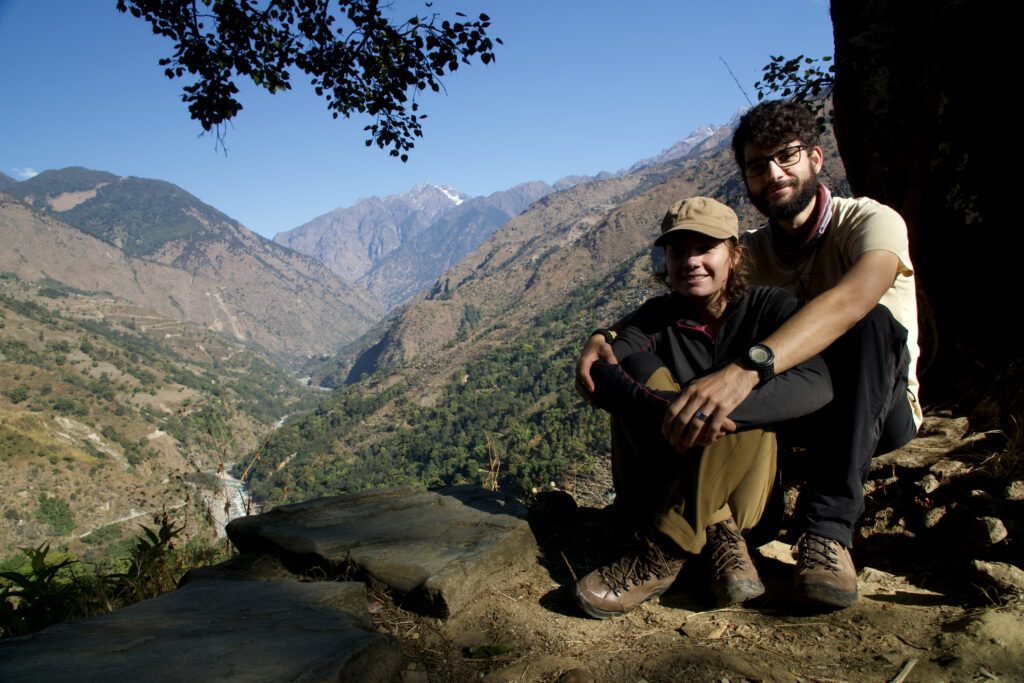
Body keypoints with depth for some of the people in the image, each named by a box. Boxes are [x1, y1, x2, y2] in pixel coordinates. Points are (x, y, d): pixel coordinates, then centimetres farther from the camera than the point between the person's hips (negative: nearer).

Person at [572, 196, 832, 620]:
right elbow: (599, 374, -22)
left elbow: (815, 384, -28)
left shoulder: (768, 307, -7)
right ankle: (721, 536, -24)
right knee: (639, 367, -20)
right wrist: (671, 408, -42)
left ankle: (661, 556, -29)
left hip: (749, 483, -2)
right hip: (671, 479, 2)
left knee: (743, 402, -30)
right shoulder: (658, 317, -2)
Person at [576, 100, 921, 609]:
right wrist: (605, 336, -36)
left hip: (879, 410, -3)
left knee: (871, 321, -35)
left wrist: (745, 371, -56)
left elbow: (853, 298, -40)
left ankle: (828, 528, -35)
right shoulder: (751, 252, -1)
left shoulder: (869, 220, -17)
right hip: (800, 414, 4)